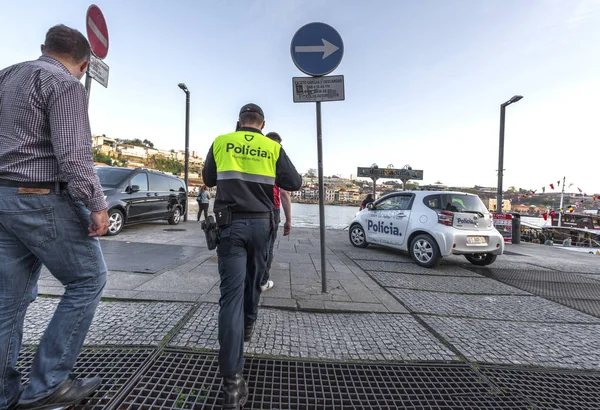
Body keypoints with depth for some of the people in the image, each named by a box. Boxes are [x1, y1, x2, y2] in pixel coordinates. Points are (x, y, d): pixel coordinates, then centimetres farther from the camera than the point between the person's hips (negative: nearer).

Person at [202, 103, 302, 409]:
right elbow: (294, 183, 2)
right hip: (260, 224, 2)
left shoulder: (221, 143, 5)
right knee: (253, 281, 23)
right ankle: (248, 326, 46)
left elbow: (208, 179, 16)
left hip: (230, 224, -1)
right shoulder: (273, 148, 3)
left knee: (231, 293, -5)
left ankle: (232, 380, -7)